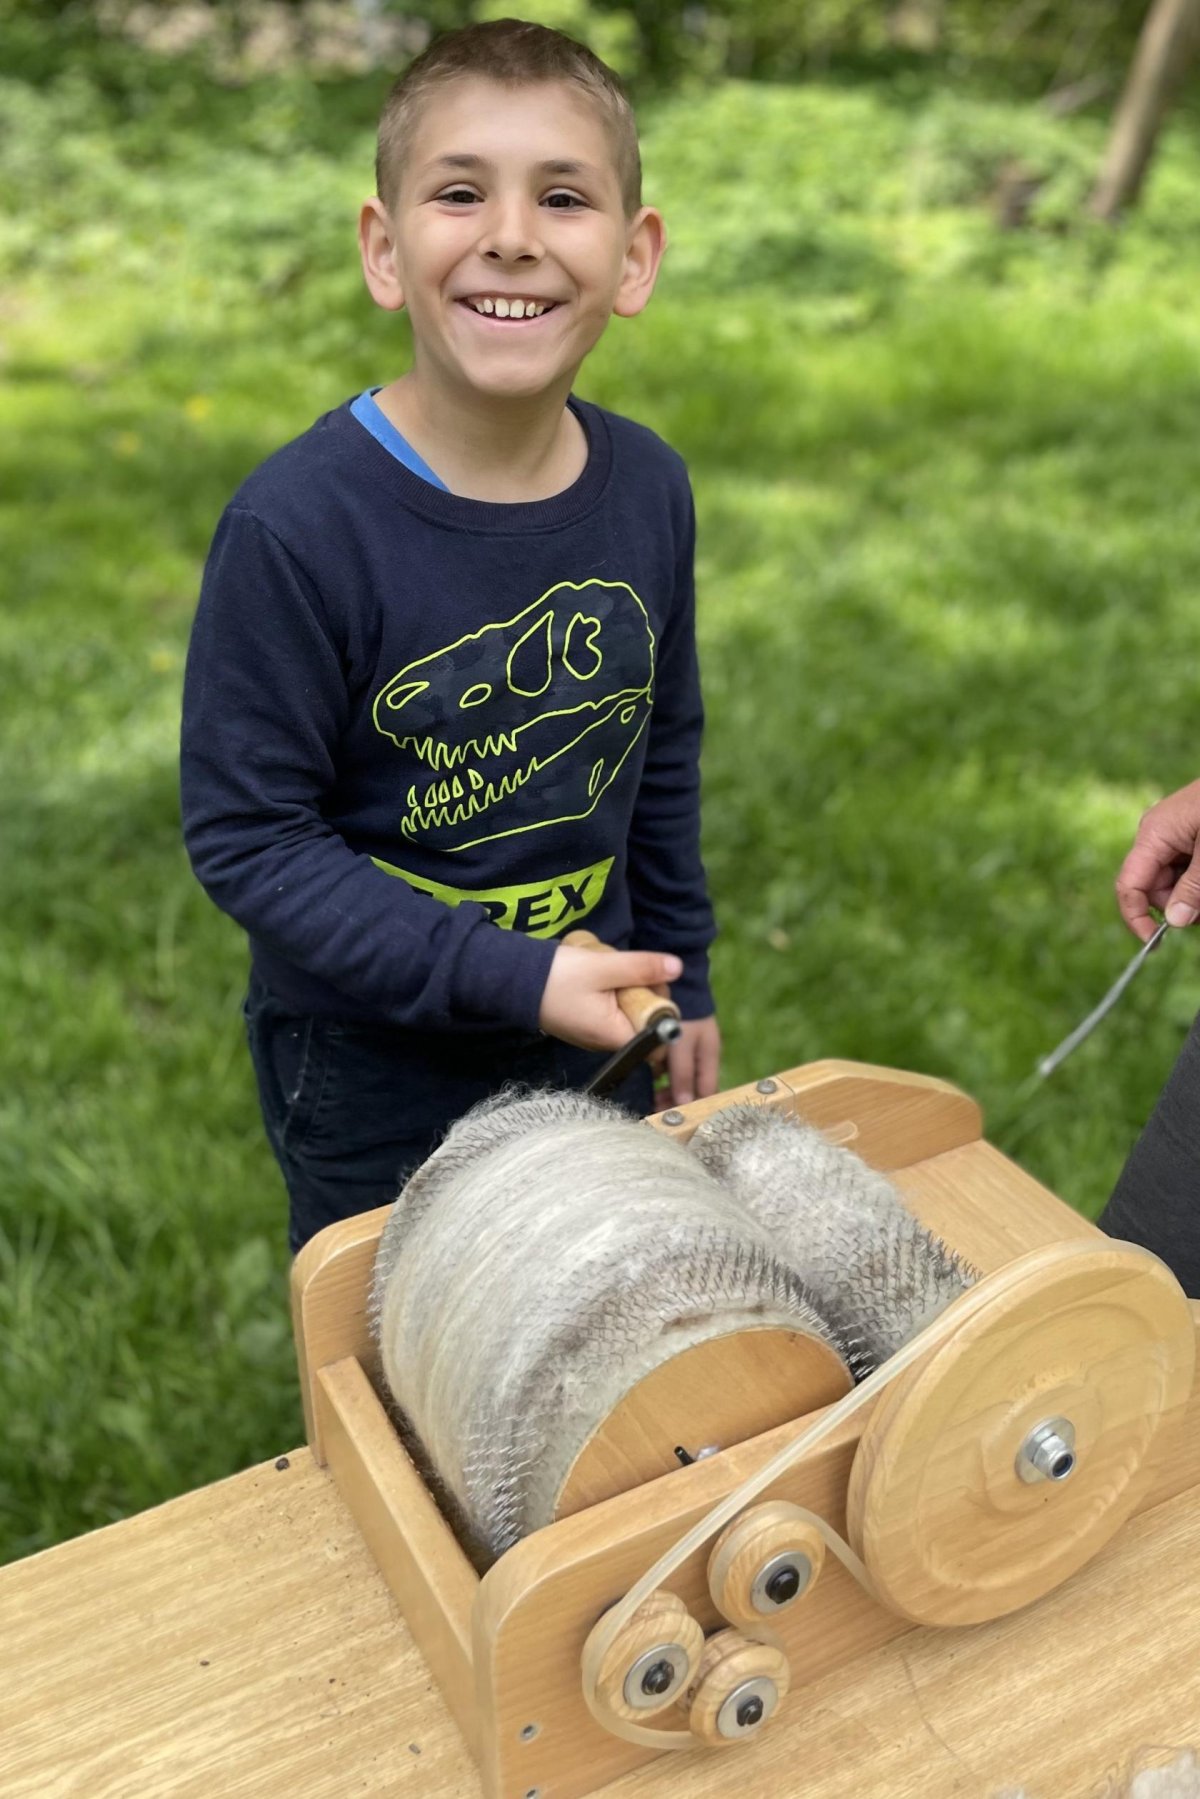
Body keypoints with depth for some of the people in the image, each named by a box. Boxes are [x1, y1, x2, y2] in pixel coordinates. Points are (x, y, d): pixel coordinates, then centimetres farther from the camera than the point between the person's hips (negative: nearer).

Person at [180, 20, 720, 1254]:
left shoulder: (646, 489, -8)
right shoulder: (297, 526, -24)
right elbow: (245, 834, -20)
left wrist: (681, 983, 11)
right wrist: (509, 979, -24)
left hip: (593, 1038, 5)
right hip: (371, 1072, -4)